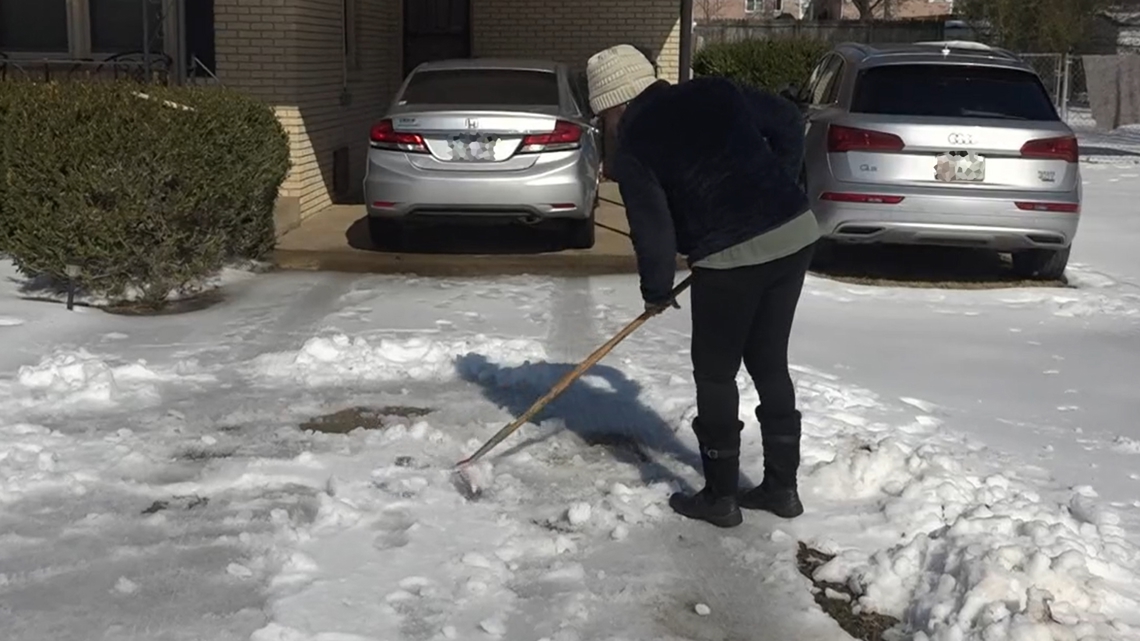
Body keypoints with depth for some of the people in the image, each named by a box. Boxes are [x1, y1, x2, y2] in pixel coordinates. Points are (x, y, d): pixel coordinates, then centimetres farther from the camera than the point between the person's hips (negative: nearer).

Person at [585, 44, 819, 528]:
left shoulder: (632, 145, -3)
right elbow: (788, 120, 18)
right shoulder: (716, 91, 12)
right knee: (770, 363, 18)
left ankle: (720, 497, 19)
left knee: (715, 373, 11)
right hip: (796, 233, 7)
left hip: (733, 258, -7)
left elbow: (652, 229, -6)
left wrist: (656, 292, 10)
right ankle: (782, 486, 26)